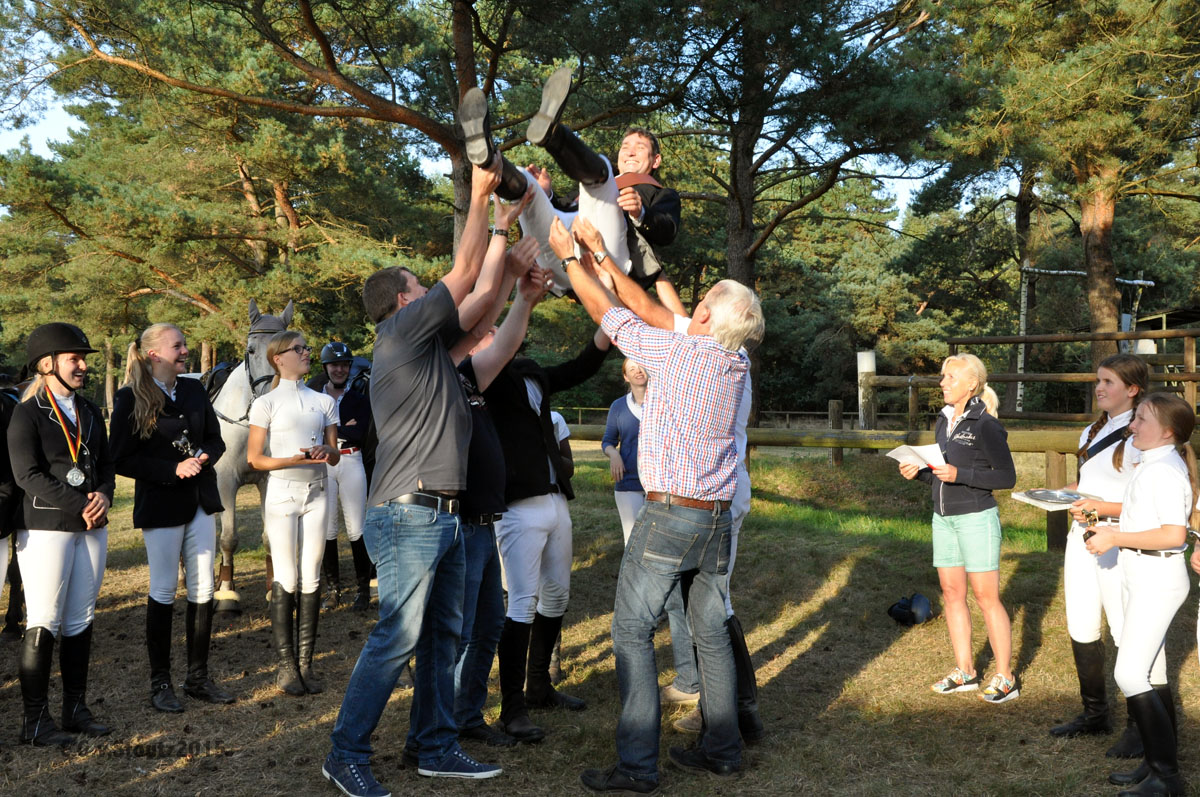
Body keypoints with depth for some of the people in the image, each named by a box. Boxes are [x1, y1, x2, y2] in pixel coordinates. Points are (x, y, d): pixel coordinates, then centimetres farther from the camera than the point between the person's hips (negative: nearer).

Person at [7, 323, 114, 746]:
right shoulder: (27, 413, -6)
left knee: (80, 621, 10)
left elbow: (106, 463, 15)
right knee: (44, 624, -4)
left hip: (91, 528, 6)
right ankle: (34, 720, 3)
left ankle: (76, 708, 18)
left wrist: (103, 496, -6)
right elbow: (28, 474, -15)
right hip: (46, 528, -6)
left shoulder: (90, 412, 14)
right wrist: (79, 507, -17)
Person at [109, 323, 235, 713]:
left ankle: (198, 677, 18)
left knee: (202, 591, 7)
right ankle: (160, 683, 14)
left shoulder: (194, 391, 8)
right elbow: (122, 459, -10)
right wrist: (173, 469, -18)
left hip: (201, 502, 5)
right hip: (161, 505, -5)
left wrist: (204, 457, -8)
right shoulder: (130, 399, -8)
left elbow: (215, 439, 14)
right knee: (163, 592, 3)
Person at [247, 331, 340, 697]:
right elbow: (254, 459, -5)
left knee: (311, 578, 3)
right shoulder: (266, 403, -2)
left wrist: (326, 453, -12)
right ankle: (287, 665, 5)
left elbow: (334, 454, 12)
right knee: (286, 580, -3)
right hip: (282, 495, -4)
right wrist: (297, 459, -18)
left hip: (316, 494, 4)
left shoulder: (324, 402, 10)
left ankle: (306, 663, 8)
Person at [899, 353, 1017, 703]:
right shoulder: (944, 420, 11)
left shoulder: (985, 424, -12)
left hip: (976, 517, -8)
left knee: (986, 596, -3)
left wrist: (959, 474, -21)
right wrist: (918, 472, 0)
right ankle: (964, 671, 20)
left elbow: (1006, 476, -13)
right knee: (952, 592, 10)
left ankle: (1005, 677, 6)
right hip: (944, 517, 8)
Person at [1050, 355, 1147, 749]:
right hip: (1081, 538, 8)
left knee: (1130, 635, -5)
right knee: (1081, 630, 14)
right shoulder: (1091, 433, 15)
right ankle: (1095, 715, 28)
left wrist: (1104, 507, -23)